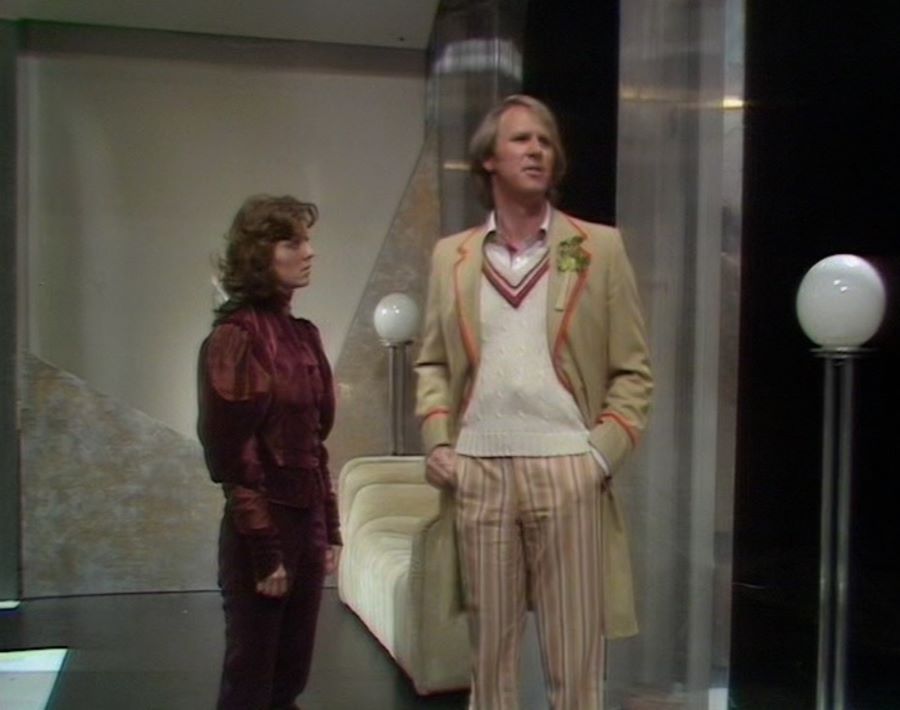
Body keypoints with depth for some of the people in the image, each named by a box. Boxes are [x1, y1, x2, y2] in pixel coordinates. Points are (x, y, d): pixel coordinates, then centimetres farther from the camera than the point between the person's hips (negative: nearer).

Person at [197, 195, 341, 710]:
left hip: (308, 524, 7)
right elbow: (233, 455, -14)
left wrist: (330, 529, 11)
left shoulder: (304, 335, 10)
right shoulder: (235, 337, -12)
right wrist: (264, 549, -15)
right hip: (263, 531, -7)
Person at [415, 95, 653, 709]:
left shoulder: (600, 248, 5)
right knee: (490, 649, 11)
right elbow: (432, 362, 16)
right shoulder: (451, 256, 12)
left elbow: (633, 372, 3)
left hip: (568, 471, -2)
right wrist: (438, 440, 0)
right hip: (477, 473, 2)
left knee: (574, 660, 3)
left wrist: (601, 454, -9)